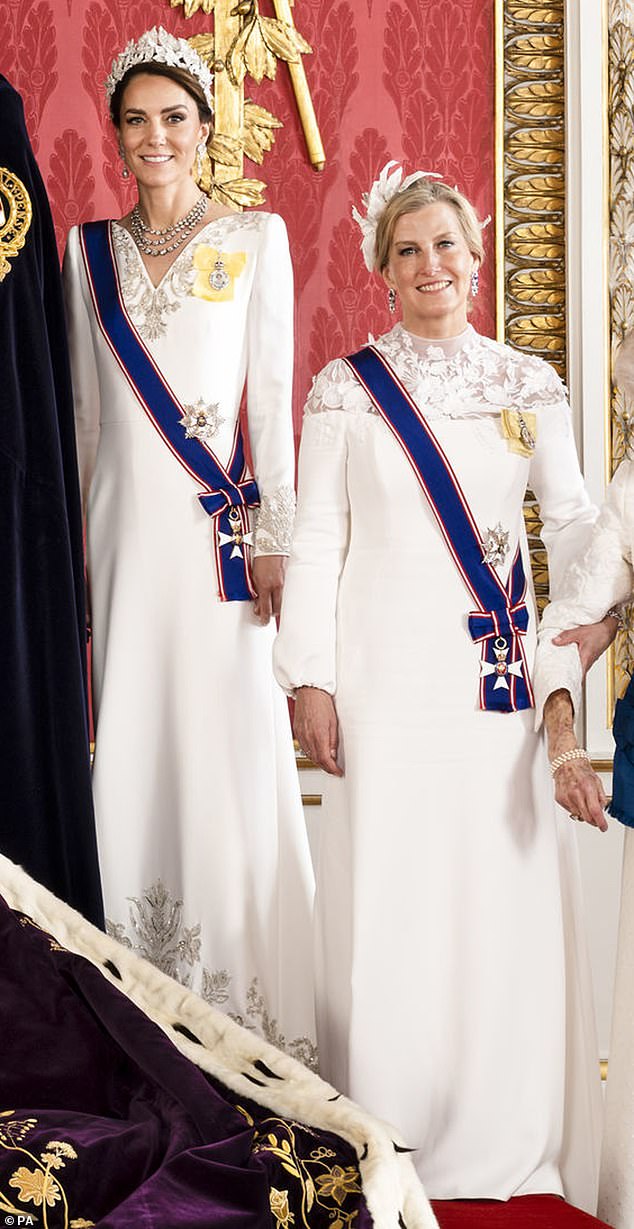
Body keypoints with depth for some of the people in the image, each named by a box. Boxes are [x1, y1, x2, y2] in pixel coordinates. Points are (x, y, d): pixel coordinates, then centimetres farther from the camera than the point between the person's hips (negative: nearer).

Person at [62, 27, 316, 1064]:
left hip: (220, 527, -3)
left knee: (234, 748, -6)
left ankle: (253, 1007, 4)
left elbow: (273, 393, 0)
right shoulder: (89, 249, 13)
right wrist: (78, 542, 10)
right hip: (125, 523, 3)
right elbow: (85, 407, 14)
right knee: (131, 751, 2)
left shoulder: (257, 237, 4)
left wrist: (274, 536, -7)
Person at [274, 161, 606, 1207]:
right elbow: (316, 542, 2)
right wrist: (308, 678, -4)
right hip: (386, 677, -2)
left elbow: (573, 524, 7)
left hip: (499, 675, 2)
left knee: (507, 895, 2)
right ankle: (393, 1135, 11)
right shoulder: (346, 389, 4)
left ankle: (508, 1137, 15)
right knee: (389, 896, -1)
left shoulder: (529, 387, 9)